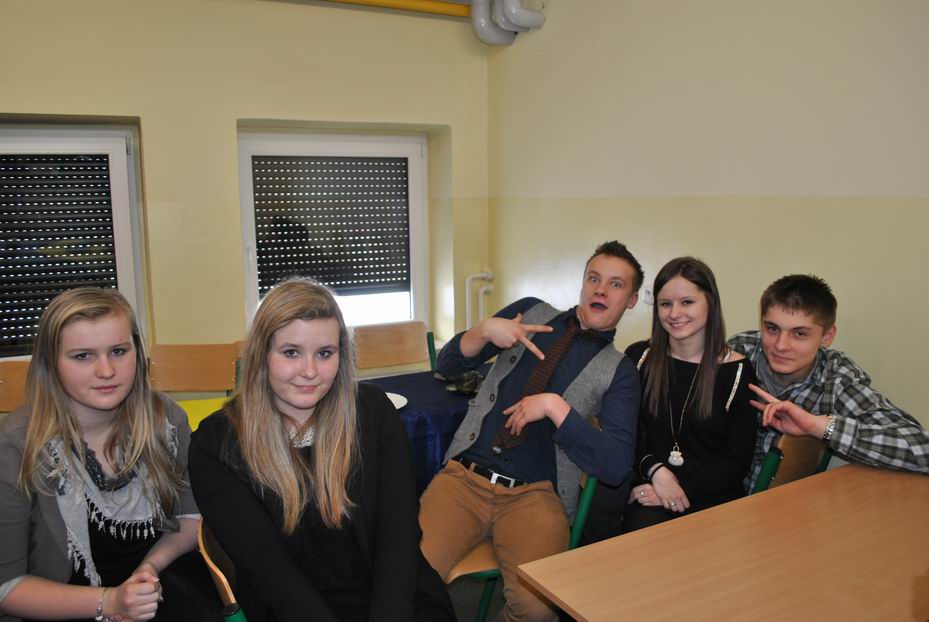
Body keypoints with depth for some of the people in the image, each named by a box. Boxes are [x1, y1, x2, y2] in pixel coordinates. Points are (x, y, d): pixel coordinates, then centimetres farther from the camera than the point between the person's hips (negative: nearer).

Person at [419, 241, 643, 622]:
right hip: (464, 476, 1)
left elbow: (616, 466, -7)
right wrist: (484, 331, -10)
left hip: (534, 494, 0)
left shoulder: (619, 372, 5)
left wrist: (555, 407, -15)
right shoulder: (531, 312, 11)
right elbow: (446, 366, 10)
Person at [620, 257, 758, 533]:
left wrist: (680, 487, -13)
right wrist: (656, 471, -13)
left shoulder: (737, 371, 1)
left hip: (712, 495, 0)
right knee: (643, 527, -32)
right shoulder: (638, 357, 6)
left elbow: (737, 462, 0)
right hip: (647, 486, 0)